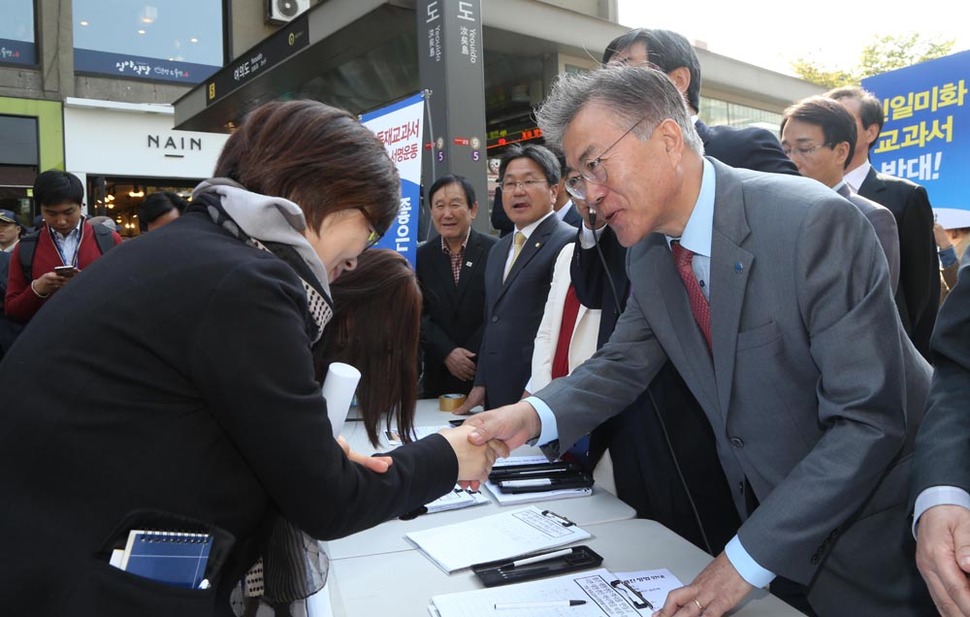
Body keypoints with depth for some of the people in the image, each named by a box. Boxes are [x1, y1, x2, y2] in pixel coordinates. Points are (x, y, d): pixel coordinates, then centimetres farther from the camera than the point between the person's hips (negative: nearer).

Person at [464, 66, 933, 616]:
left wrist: (747, 560, -27)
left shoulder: (815, 222, -27)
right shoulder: (649, 254, -6)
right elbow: (623, 363, 1)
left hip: (876, 528, -5)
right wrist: (533, 415, -19)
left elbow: (870, 418, -27)